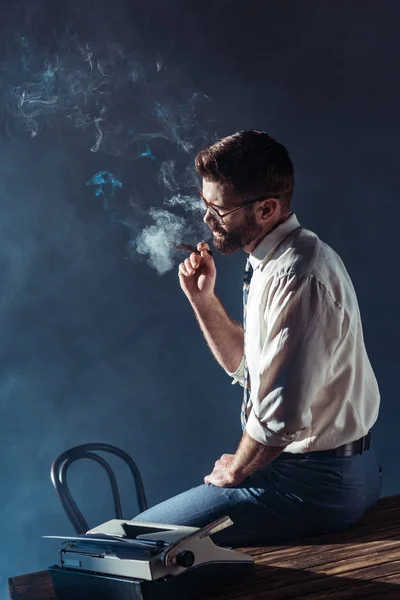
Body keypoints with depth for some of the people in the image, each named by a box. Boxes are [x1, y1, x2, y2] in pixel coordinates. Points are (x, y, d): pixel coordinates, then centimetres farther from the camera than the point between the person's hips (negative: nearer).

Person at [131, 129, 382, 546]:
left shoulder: (297, 277, -25)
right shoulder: (274, 263, 7)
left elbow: (282, 417, -29)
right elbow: (246, 366, 18)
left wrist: (236, 468, -10)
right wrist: (202, 298, 6)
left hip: (316, 482, -10)